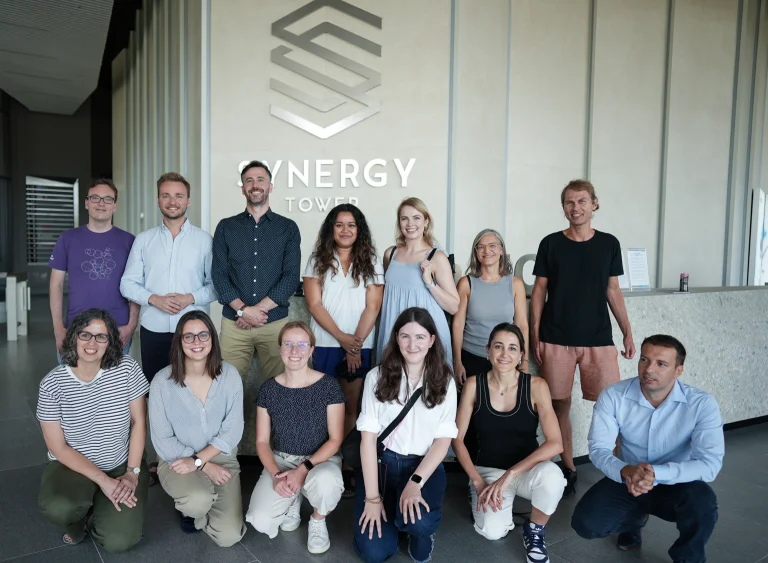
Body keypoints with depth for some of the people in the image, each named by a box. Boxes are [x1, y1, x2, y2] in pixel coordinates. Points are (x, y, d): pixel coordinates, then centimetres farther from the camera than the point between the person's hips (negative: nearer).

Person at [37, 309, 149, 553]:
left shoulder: (126, 368, -13)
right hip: (72, 465, 0)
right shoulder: (52, 384, -14)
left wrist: (132, 472, -12)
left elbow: (139, 422, -6)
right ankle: (79, 516, 6)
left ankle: (100, 513, 21)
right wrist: (102, 480, -19)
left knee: (118, 541, -15)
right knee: (57, 508, -33)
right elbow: (58, 448, -11)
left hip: (122, 465, 0)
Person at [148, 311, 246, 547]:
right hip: (178, 460, -2)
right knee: (198, 501, -34)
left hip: (221, 457, 2)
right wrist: (206, 466, -15)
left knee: (229, 537, -9)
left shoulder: (229, 375, -10)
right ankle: (190, 506, 6)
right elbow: (162, 440, -10)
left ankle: (197, 505, 25)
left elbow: (233, 430, -9)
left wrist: (198, 460, -19)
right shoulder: (162, 381, -14)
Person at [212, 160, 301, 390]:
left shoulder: (288, 228, 4)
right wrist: (243, 310, -12)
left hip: (275, 322, -1)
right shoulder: (226, 227, 8)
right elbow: (219, 275, 1)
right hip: (234, 322, 1)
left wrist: (259, 309, -12)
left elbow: (291, 277, -4)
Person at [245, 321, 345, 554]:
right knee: (260, 521, -21)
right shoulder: (269, 389, -4)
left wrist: (304, 469, -21)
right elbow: (262, 441, 1)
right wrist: (275, 474, -16)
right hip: (281, 460, 2)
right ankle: (294, 499, 15)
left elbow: (335, 439, -10)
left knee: (324, 482, -38)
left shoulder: (328, 385, -13)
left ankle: (318, 520, -1)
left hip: (321, 459, -2)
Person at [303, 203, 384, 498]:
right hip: (325, 345, 0)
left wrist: (356, 343, -9)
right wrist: (342, 338, -11)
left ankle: (348, 469, 13)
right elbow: (314, 304, -2)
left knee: (352, 407, 4)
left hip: (360, 346, 0)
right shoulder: (318, 260, 5)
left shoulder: (370, 261, 6)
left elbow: (373, 306, 0)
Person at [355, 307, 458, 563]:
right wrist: (372, 497, -12)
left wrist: (415, 482, -19)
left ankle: (421, 531, 8)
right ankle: (390, 513, 21)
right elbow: (368, 437, -7)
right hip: (381, 462, 0)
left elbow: (444, 439, -4)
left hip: (424, 465, 0)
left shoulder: (444, 381, -3)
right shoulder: (377, 377, -6)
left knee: (418, 522, -30)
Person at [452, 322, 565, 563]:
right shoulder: (474, 385, -11)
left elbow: (555, 443, -20)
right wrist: (478, 483, -15)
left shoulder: (536, 386, -13)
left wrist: (510, 474, -27)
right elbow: (457, 439, -6)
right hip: (487, 470, 0)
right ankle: (482, 497, 11)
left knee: (552, 476, -34)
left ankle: (534, 531, -2)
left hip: (525, 469, 0)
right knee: (492, 531, -26)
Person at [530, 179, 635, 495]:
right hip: (557, 340, -1)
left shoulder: (609, 244, 6)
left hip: (598, 339, 1)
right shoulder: (551, 244, 1)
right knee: (560, 404, 6)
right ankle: (568, 469, 22)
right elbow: (539, 291, 3)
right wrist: (535, 336, -3)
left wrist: (628, 333, 6)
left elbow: (613, 291, 11)